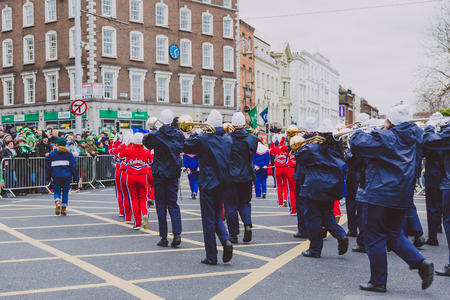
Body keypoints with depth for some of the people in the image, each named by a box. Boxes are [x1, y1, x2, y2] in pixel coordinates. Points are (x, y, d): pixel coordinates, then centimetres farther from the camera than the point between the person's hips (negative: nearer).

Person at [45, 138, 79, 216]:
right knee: (65, 192, 8)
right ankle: (63, 210, 9)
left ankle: (58, 203, -21)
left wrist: (48, 178, 15)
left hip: (56, 177, 0)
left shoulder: (52, 153, 7)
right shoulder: (68, 153, 4)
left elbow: (48, 167, 8)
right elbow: (73, 166, 0)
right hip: (66, 176, 0)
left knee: (57, 192, 9)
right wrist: (75, 177, 3)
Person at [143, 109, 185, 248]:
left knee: (161, 205, 4)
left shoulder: (154, 135, -10)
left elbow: (146, 144, 11)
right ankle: (177, 234, -5)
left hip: (159, 174, -3)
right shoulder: (178, 134, -1)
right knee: (173, 203, 9)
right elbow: (184, 147, 17)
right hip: (174, 173, 3)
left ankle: (164, 237, 5)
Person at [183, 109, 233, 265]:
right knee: (217, 216, 20)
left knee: (209, 219, 3)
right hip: (223, 183, 5)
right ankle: (226, 240, -4)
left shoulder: (203, 138, -13)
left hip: (207, 183, -5)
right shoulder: (228, 139, 3)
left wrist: (195, 134, 9)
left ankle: (211, 256, 7)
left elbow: (186, 147, -1)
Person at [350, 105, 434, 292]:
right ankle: (421, 263, 5)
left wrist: (359, 133, -2)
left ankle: (378, 282, 10)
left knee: (375, 239, 2)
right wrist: (371, 134, 12)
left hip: (379, 195, -8)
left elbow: (357, 145, -23)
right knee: (395, 234, 21)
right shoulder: (409, 139, 11)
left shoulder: (385, 138, -15)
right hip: (401, 197, 8)